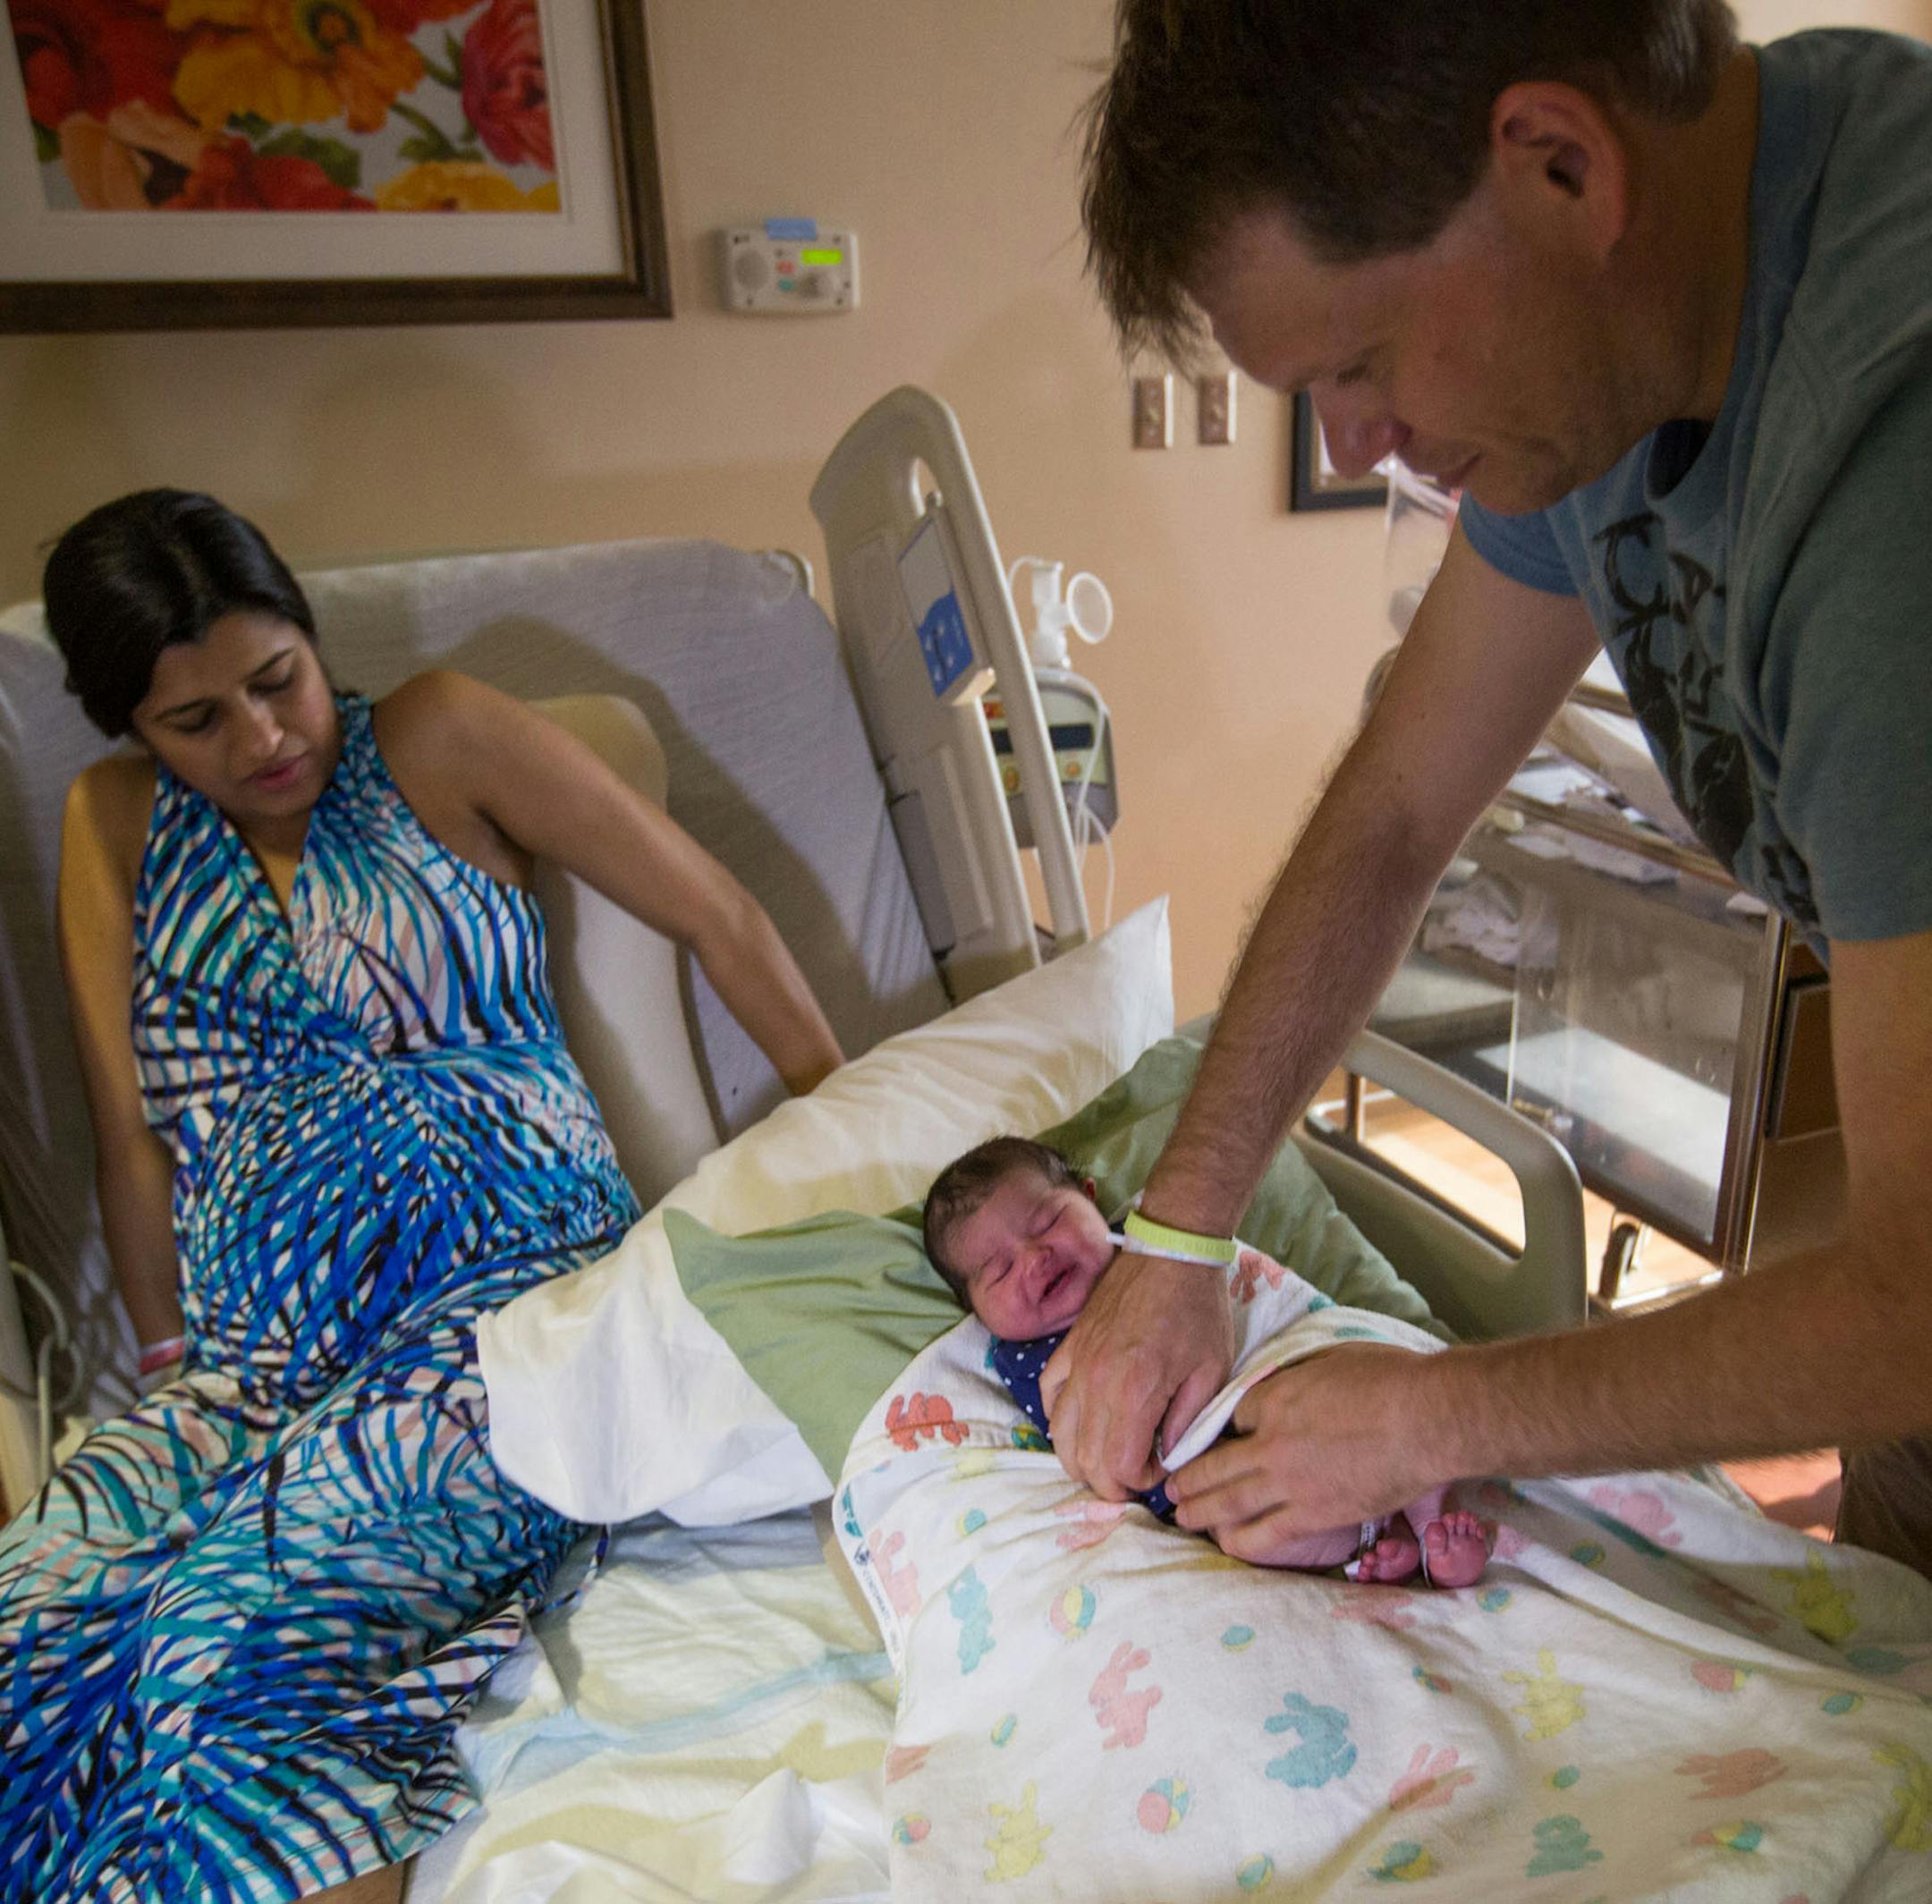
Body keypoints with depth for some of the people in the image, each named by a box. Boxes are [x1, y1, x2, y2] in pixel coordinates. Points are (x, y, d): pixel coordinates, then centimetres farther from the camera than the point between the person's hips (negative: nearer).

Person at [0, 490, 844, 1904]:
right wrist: (172, 1363, 3)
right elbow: (137, 1134, 13)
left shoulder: (436, 741, 8)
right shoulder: (117, 826, 18)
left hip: (510, 1281, -3)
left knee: (239, 1627, -29)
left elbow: (721, 917, 6)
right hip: (255, 1357, 4)